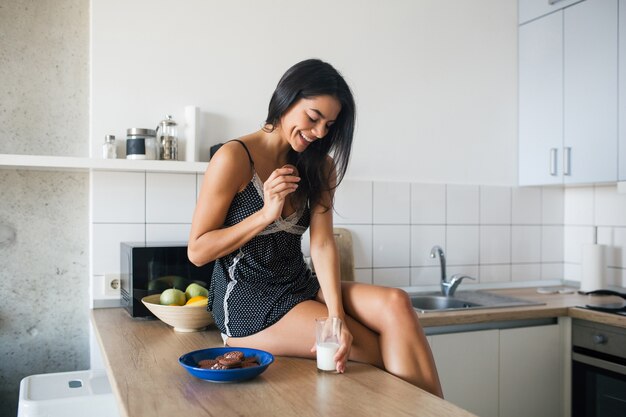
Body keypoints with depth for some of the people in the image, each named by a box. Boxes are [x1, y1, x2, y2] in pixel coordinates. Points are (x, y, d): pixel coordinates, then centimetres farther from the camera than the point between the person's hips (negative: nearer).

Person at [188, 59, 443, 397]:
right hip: (247, 305, -5)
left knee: (395, 303, -23)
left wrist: (336, 316, -20)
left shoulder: (320, 166, 8)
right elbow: (197, 251, -8)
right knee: (385, 349, -19)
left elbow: (322, 244, -5)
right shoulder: (235, 158, -10)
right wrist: (266, 214, -18)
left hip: (299, 287, 5)